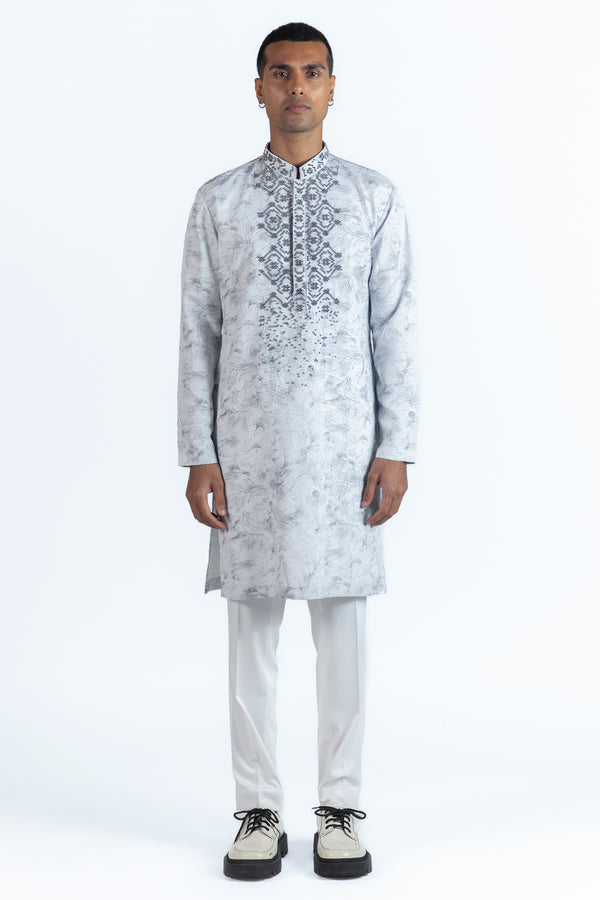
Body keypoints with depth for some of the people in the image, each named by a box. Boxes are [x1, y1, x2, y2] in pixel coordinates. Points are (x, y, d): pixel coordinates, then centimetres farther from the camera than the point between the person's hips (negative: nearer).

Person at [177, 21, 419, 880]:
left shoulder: (376, 198, 5)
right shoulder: (219, 200, 6)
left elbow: (394, 328, 3)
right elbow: (199, 331, 4)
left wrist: (397, 447, -3)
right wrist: (198, 454, -1)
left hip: (343, 439, 0)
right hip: (249, 439, 1)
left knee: (342, 620, 4)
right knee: (253, 623, 5)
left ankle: (341, 810, 17)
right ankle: (259, 811, 16)